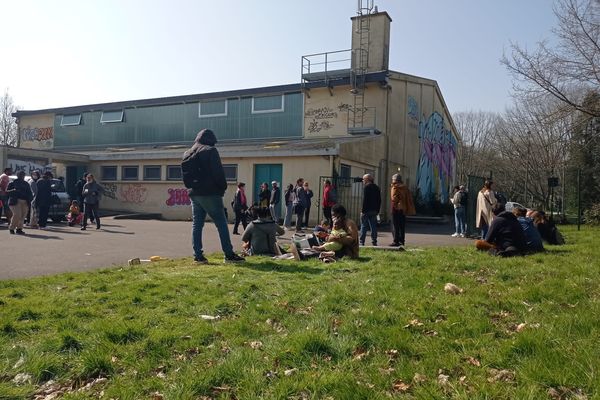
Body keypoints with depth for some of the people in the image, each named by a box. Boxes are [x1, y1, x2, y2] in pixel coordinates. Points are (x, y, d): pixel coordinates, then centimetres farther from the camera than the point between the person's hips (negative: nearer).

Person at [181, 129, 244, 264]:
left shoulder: (187, 154, 17)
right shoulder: (210, 151, -6)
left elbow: (185, 174, 18)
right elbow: (218, 172, -12)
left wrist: (192, 186, 17)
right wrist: (223, 187, 0)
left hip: (194, 194, 7)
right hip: (210, 193, -7)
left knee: (197, 224, 7)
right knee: (221, 223, -3)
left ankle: (198, 255, 4)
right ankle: (229, 254, -3)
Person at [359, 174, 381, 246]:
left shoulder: (367, 187, -10)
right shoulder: (377, 188, 14)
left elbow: (365, 200, -16)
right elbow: (379, 200, 15)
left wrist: (363, 211, -15)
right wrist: (377, 210, 17)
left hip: (367, 210, -7)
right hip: (374, 211, 7)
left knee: (364, 227, -2)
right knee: (373, 227, 9)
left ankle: (362, 242, -2)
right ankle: (374, 242, 9)